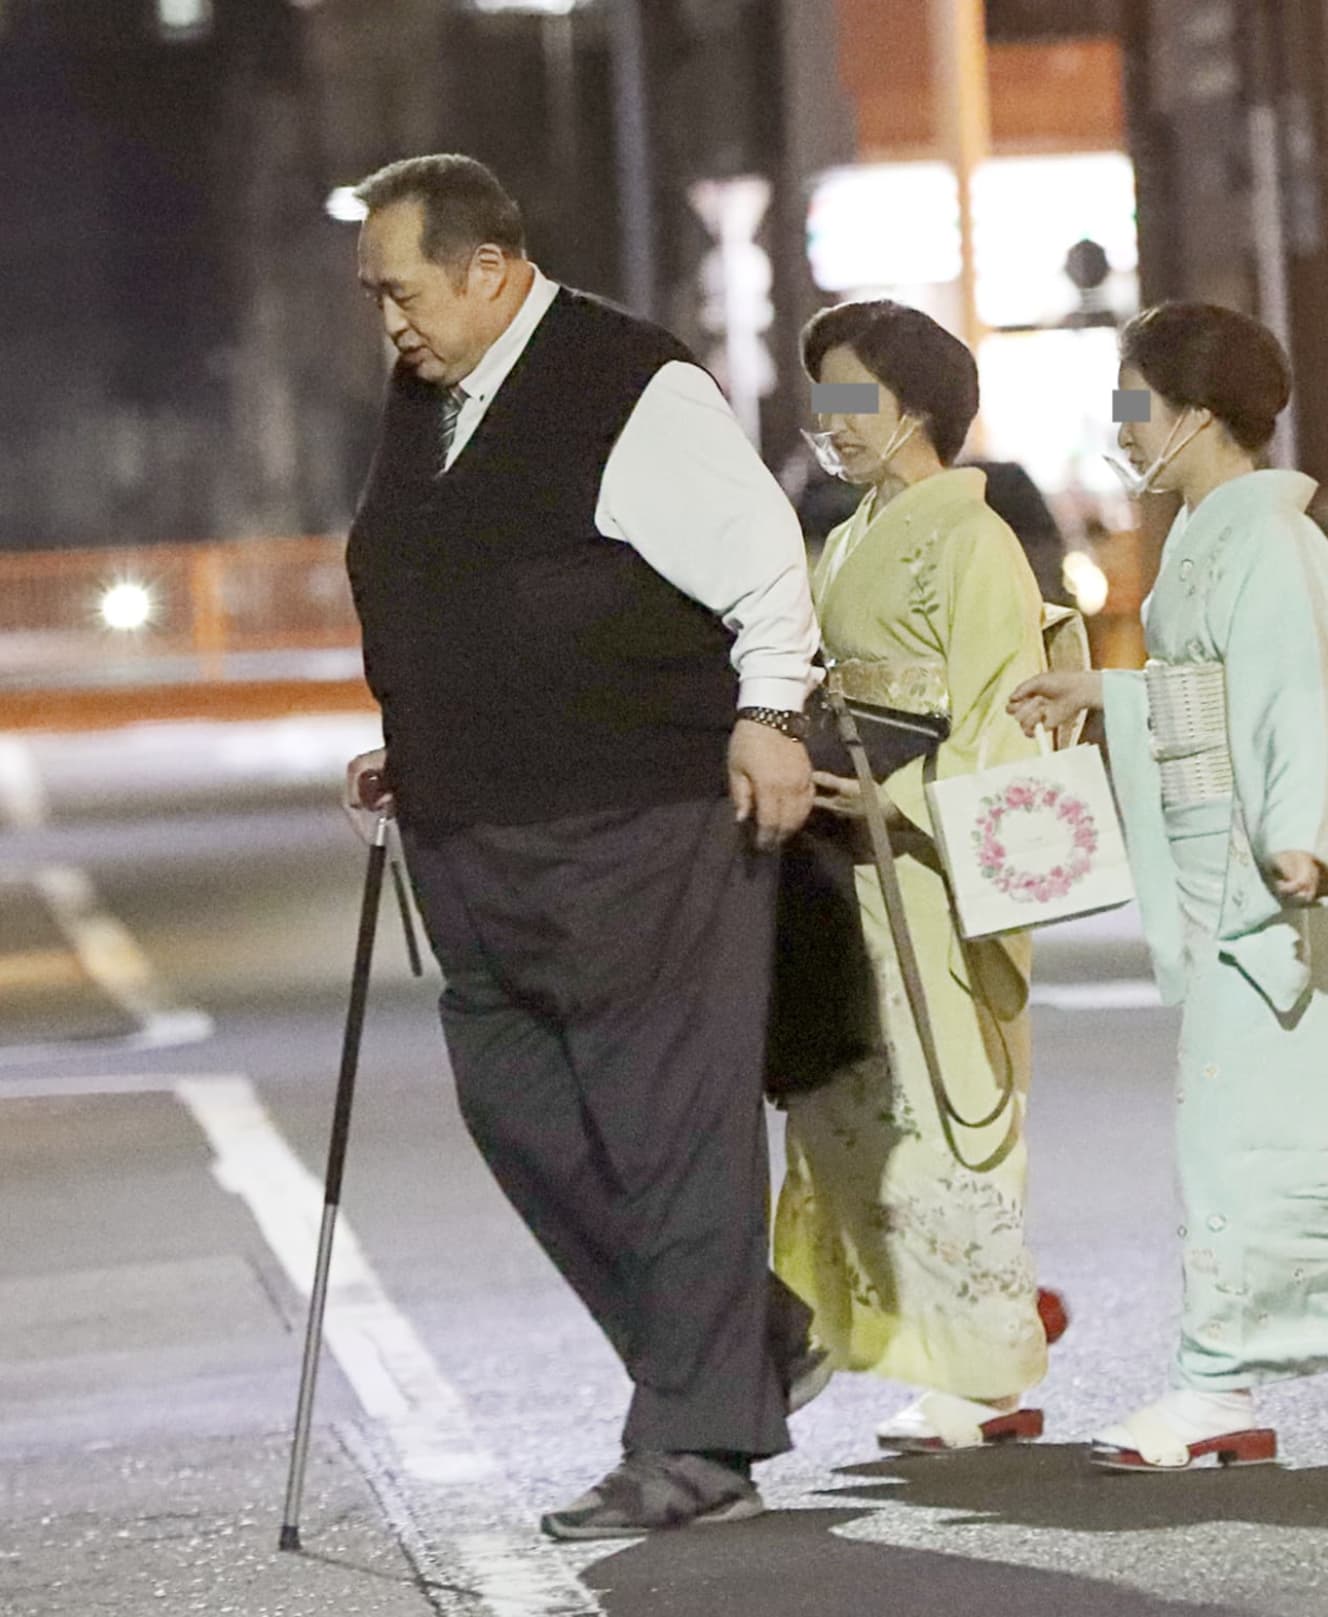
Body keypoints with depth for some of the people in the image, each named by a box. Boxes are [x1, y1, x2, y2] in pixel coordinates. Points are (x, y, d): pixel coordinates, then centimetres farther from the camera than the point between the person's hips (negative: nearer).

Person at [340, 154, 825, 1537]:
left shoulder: (635, 389, -10)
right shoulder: (421, 404, 15)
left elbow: (762, 566, -9)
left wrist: (765, 713, -16)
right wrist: (417, 755, 16)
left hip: (642, 829, -9)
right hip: (477, 843, 9)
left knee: (672, 1125, -5)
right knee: (519, 1112, 10)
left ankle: (693, 1449, 0)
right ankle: (750, 1338, 24)